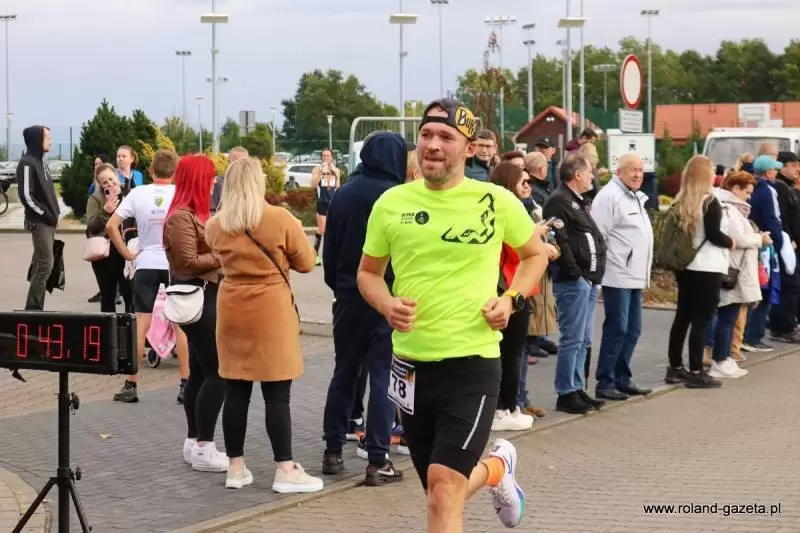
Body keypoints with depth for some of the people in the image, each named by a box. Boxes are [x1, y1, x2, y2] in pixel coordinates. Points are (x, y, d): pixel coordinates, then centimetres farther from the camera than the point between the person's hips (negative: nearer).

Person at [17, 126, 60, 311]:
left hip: (47, 221, 9)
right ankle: (33, 307, -8)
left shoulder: (40, 161, 15)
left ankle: (35, 307, 11)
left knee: (41, 262, 9)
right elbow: (26, 195, -19)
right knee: (45, 263, -11)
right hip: (39, 221, -9)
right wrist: (44, 214, -16)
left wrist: (53, 213, 10)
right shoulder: (27, 163, -13)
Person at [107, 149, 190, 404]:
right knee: (181, 325, 6)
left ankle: (130, 385, 4)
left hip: (146, 264, 1)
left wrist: (127, 253, 2)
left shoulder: (138, 193, -1)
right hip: (177, 264, -1)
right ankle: (186, 385, 5)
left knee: (140, 325, 4)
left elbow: (111, 225, -5)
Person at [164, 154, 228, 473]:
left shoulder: (195, 213, 15)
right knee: (218, 372, -11)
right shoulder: (182, 216, -16)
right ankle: (203, 448, -9)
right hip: (195, 298, -10)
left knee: (201, 372, 12)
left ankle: (194, 442, 18)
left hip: (204, 297, 10)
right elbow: (188, 262, -22)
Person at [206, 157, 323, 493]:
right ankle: (285, 471, 1)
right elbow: (306, 263, 0)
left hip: (231, 310, 4)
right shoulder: (281, 219, -9)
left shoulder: (214, 226, 1)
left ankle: (236, 468, 14)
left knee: (235, 391, 9)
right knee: (277, 394, -1)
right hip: (271, 311, -4)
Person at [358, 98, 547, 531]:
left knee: (444, 487, -17)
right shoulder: (391, 203, 0)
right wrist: (386, 305, -9)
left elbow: (535, 255, 13)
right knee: (442, 490, 16)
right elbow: (368, 272, 12)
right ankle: (497, 468, 50)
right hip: (410, 363, 4)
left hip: (472, 363, -3)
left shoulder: (496, 201, -5)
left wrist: (511, 299, -5)